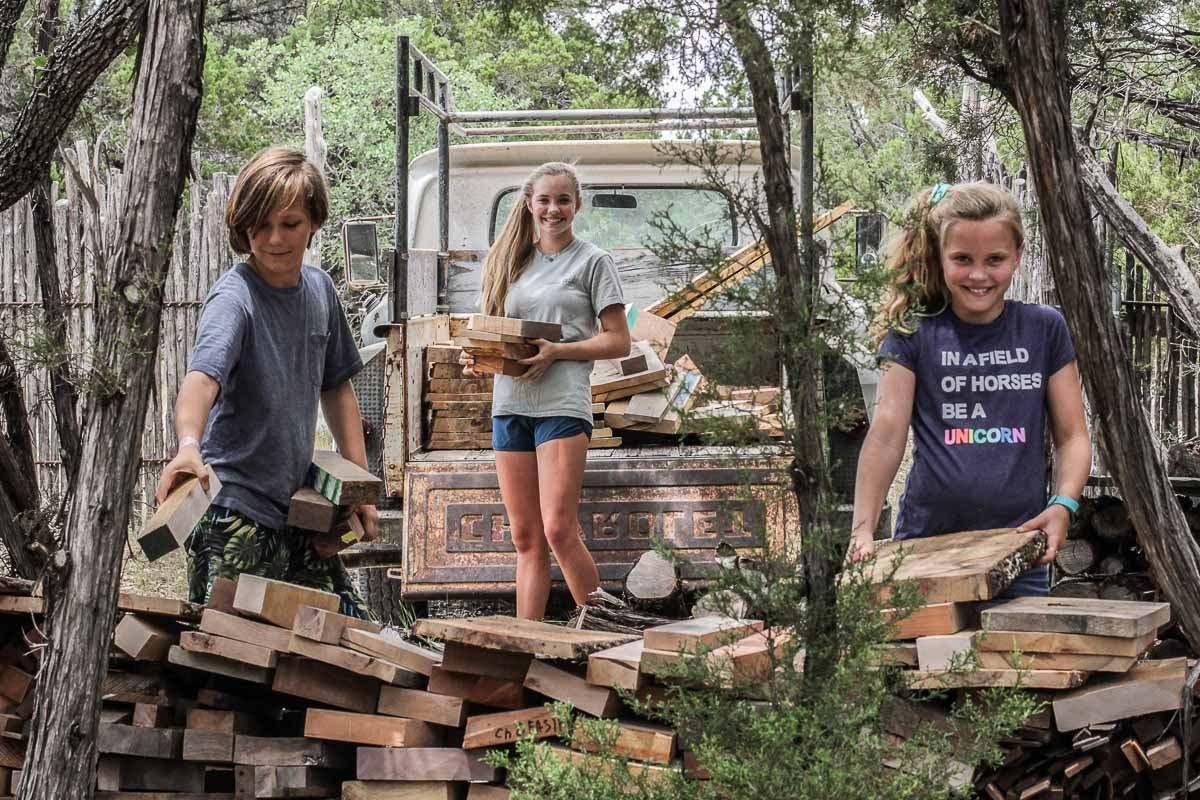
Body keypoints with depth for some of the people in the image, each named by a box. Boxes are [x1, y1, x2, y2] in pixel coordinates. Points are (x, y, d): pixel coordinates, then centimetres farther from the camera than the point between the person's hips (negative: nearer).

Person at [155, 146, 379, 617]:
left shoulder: (319, 289, 6)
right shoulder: (235, 299, -16)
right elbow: (202, 377, -35)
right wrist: (189, 445, -55)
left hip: (297, 505, 7)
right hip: (237, 511, -7)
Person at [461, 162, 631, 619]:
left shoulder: (592, 262, 3)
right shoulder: (514, 262, 18)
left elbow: (618, 342, -1)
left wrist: (556, 351, -14)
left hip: (562, 404, -5)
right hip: (509, 405, 5)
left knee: (559, 531, -14)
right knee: (526, 538, 6)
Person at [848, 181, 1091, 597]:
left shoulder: (1044, 329, 7)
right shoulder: (913, 333, 2)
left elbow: (1072, 435, 8)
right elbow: (886, 432, -7)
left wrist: (1062, 505, -12)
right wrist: (863, 531, -19)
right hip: (928, 545, -1)